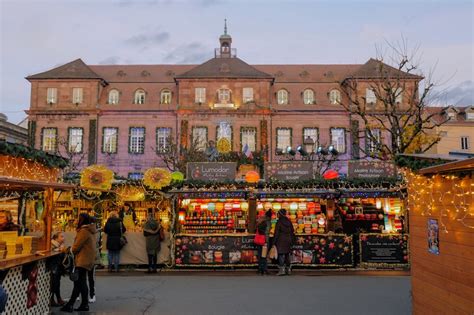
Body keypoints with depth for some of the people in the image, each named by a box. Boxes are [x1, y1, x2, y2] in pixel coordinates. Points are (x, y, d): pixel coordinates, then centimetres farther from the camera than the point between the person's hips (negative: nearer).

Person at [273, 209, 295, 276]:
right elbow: (292, 231, 12)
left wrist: (274, 241, -5)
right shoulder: (289, 221, 9)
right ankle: (288, 269, 19)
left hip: (281, 240, -6)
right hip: (288, 240, 6)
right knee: (287, 255, 14)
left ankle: (282, 270, -9)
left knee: (281, 255, -4)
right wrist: (292, 240, 18)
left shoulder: (279, 222, -10)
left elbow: (276, 233, -10)